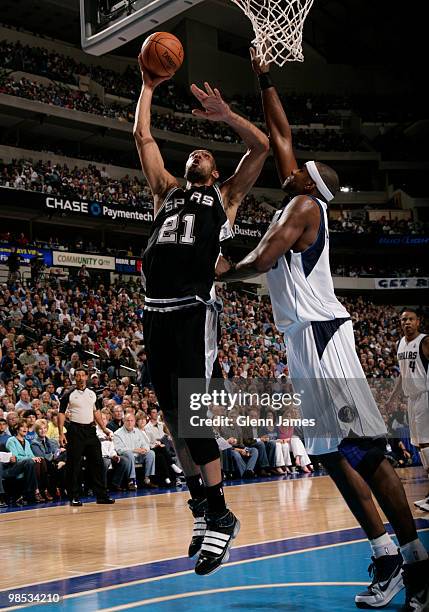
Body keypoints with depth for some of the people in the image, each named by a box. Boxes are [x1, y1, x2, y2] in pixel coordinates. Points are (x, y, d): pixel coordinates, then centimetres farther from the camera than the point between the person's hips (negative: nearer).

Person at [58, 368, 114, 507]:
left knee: (97, 463, 3)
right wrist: (61, 433, -13)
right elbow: (61, 413, -4)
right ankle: (74, 497, 6)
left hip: (90, 430, 5)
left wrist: (104, 429, 15)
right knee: (74, 465, -2)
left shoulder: (92, 394, 12)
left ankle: (101, 495, 9)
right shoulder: (69, 394, -3)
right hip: (75, 431, -5)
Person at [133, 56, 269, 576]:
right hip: (155, 312, 5)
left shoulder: (225, 197, 15)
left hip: (193, 312, -5)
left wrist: (225, 114, -2)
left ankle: (221, 518, -1)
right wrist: (148, 88, 28)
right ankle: (200, 498, 25)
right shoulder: (167, 191, 25)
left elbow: (261, 146, 5)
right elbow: (142, 137, 26)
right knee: (172, 416, 9)